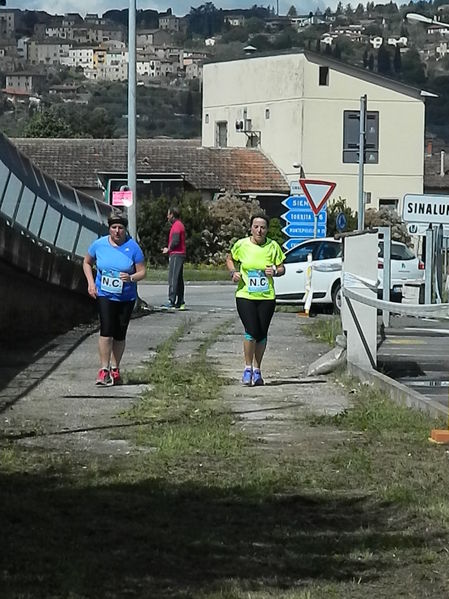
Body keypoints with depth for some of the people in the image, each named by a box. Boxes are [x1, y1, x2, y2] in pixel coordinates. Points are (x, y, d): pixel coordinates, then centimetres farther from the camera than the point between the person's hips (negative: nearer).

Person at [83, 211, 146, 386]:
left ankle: (115, 369, 21)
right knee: (106, 331, -14)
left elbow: (142, 272, -3)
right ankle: (104, 369, -10)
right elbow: (87, 263, 14)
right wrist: (91, 282, 1)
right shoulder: (99, 245, -2)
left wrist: (131, 278, -24)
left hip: (126, 297, 0)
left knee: (120, 334, 8)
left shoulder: (133, 247, -7)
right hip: (104, 295, 0)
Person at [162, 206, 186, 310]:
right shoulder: (179, 225, 19)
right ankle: (180, 303, 12)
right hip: (180, 255, 10)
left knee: (173, 279, -12)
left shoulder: (176, 226, -12)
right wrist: (169, 249, 14)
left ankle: (172, 301, -15)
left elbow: (175, 241, -21)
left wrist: (168, 249, -6)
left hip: (176, 255, -10)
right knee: (179, 279, 10)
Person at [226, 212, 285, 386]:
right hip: (245, 295, -2)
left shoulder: (273, 246, 0)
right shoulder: (241, 245, -2)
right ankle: (248, 368, 5)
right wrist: (233, 272, -3)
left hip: (267, 296, 2)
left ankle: (257, 370, 22)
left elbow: (282, 268, 9)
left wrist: (275, 271, -13)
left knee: (262, 334, 6)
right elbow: (230, 259, 16)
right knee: (251, 332, -14)